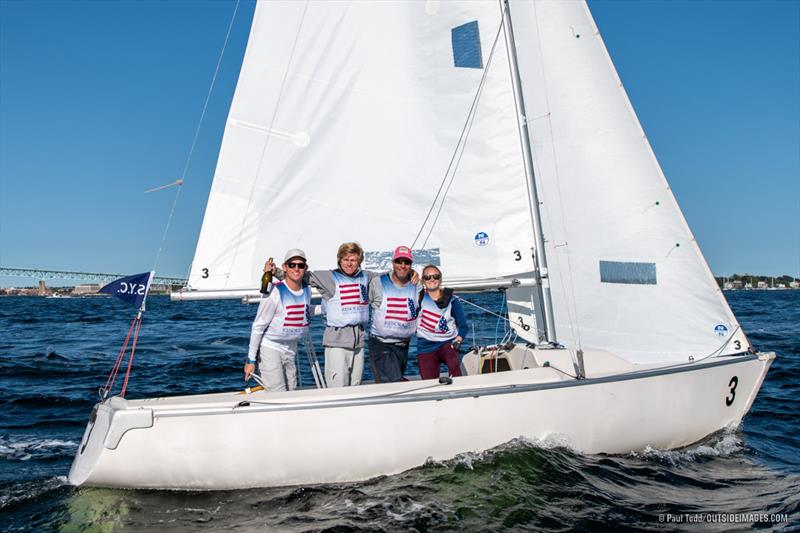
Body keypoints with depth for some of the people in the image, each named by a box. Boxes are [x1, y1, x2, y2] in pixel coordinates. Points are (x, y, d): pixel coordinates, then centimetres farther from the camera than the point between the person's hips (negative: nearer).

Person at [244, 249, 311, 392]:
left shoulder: (307, 290, 0)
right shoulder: (275, 292, -17)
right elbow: (258, 326, -13)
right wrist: (251, 360, -12)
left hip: (291, 350, 7)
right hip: (270, 348, -6)